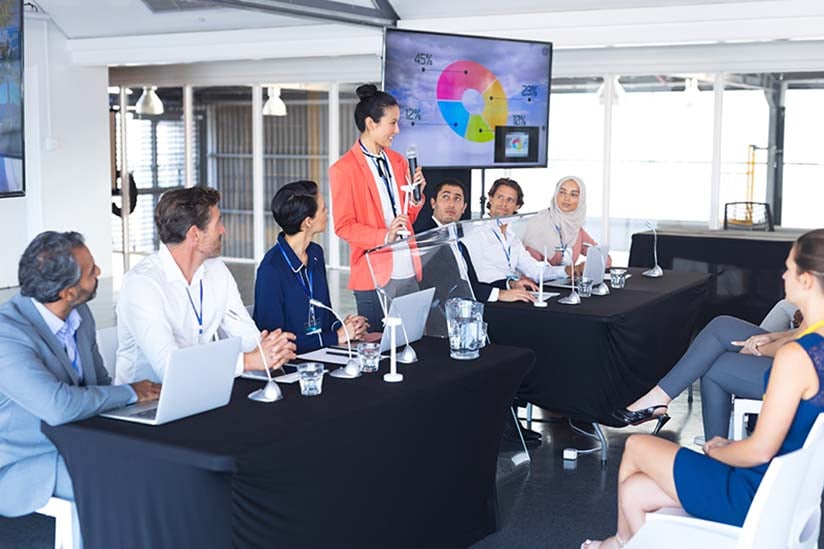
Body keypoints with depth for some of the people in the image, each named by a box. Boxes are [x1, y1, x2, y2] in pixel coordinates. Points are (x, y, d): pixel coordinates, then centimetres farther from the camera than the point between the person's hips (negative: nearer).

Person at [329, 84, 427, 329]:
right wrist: (384, 236, -20)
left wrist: (416, 195, 0)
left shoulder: (398, 161, 14)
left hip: (409, 272, 6)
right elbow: (343, 226, -8)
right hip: (374, 277, -6)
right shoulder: (344, 169, -6)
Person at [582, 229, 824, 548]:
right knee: (633, 490, 13)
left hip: (756, 498, -8)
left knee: (635, 446, 12)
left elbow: (761, 450, -23)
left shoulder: (795, 356, -28)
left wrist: (717, 450, -4)